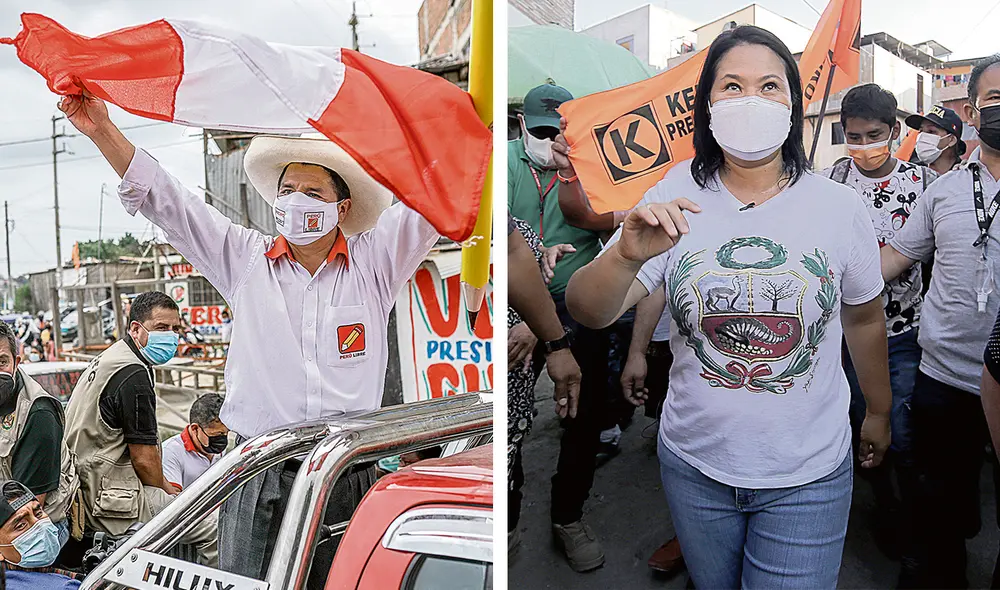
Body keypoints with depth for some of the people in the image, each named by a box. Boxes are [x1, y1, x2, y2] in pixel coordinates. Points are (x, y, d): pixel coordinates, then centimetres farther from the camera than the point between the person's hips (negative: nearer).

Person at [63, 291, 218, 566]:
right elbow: (143, 458, -19)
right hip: (111, 503, -11)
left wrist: (166, 486, 16)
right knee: (216, 531, -10)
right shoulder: (134, 375, -20)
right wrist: (166, 491, 1)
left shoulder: (107, 358, 13)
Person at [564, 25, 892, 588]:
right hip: (695, 465, 1)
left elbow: (865, 319, 8)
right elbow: (589, 312, -16)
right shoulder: (675, 200, -9)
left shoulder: (840, 207, -7)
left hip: (808, 476, 0)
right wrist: (627, 255, -36)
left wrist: (879, 412, 19)